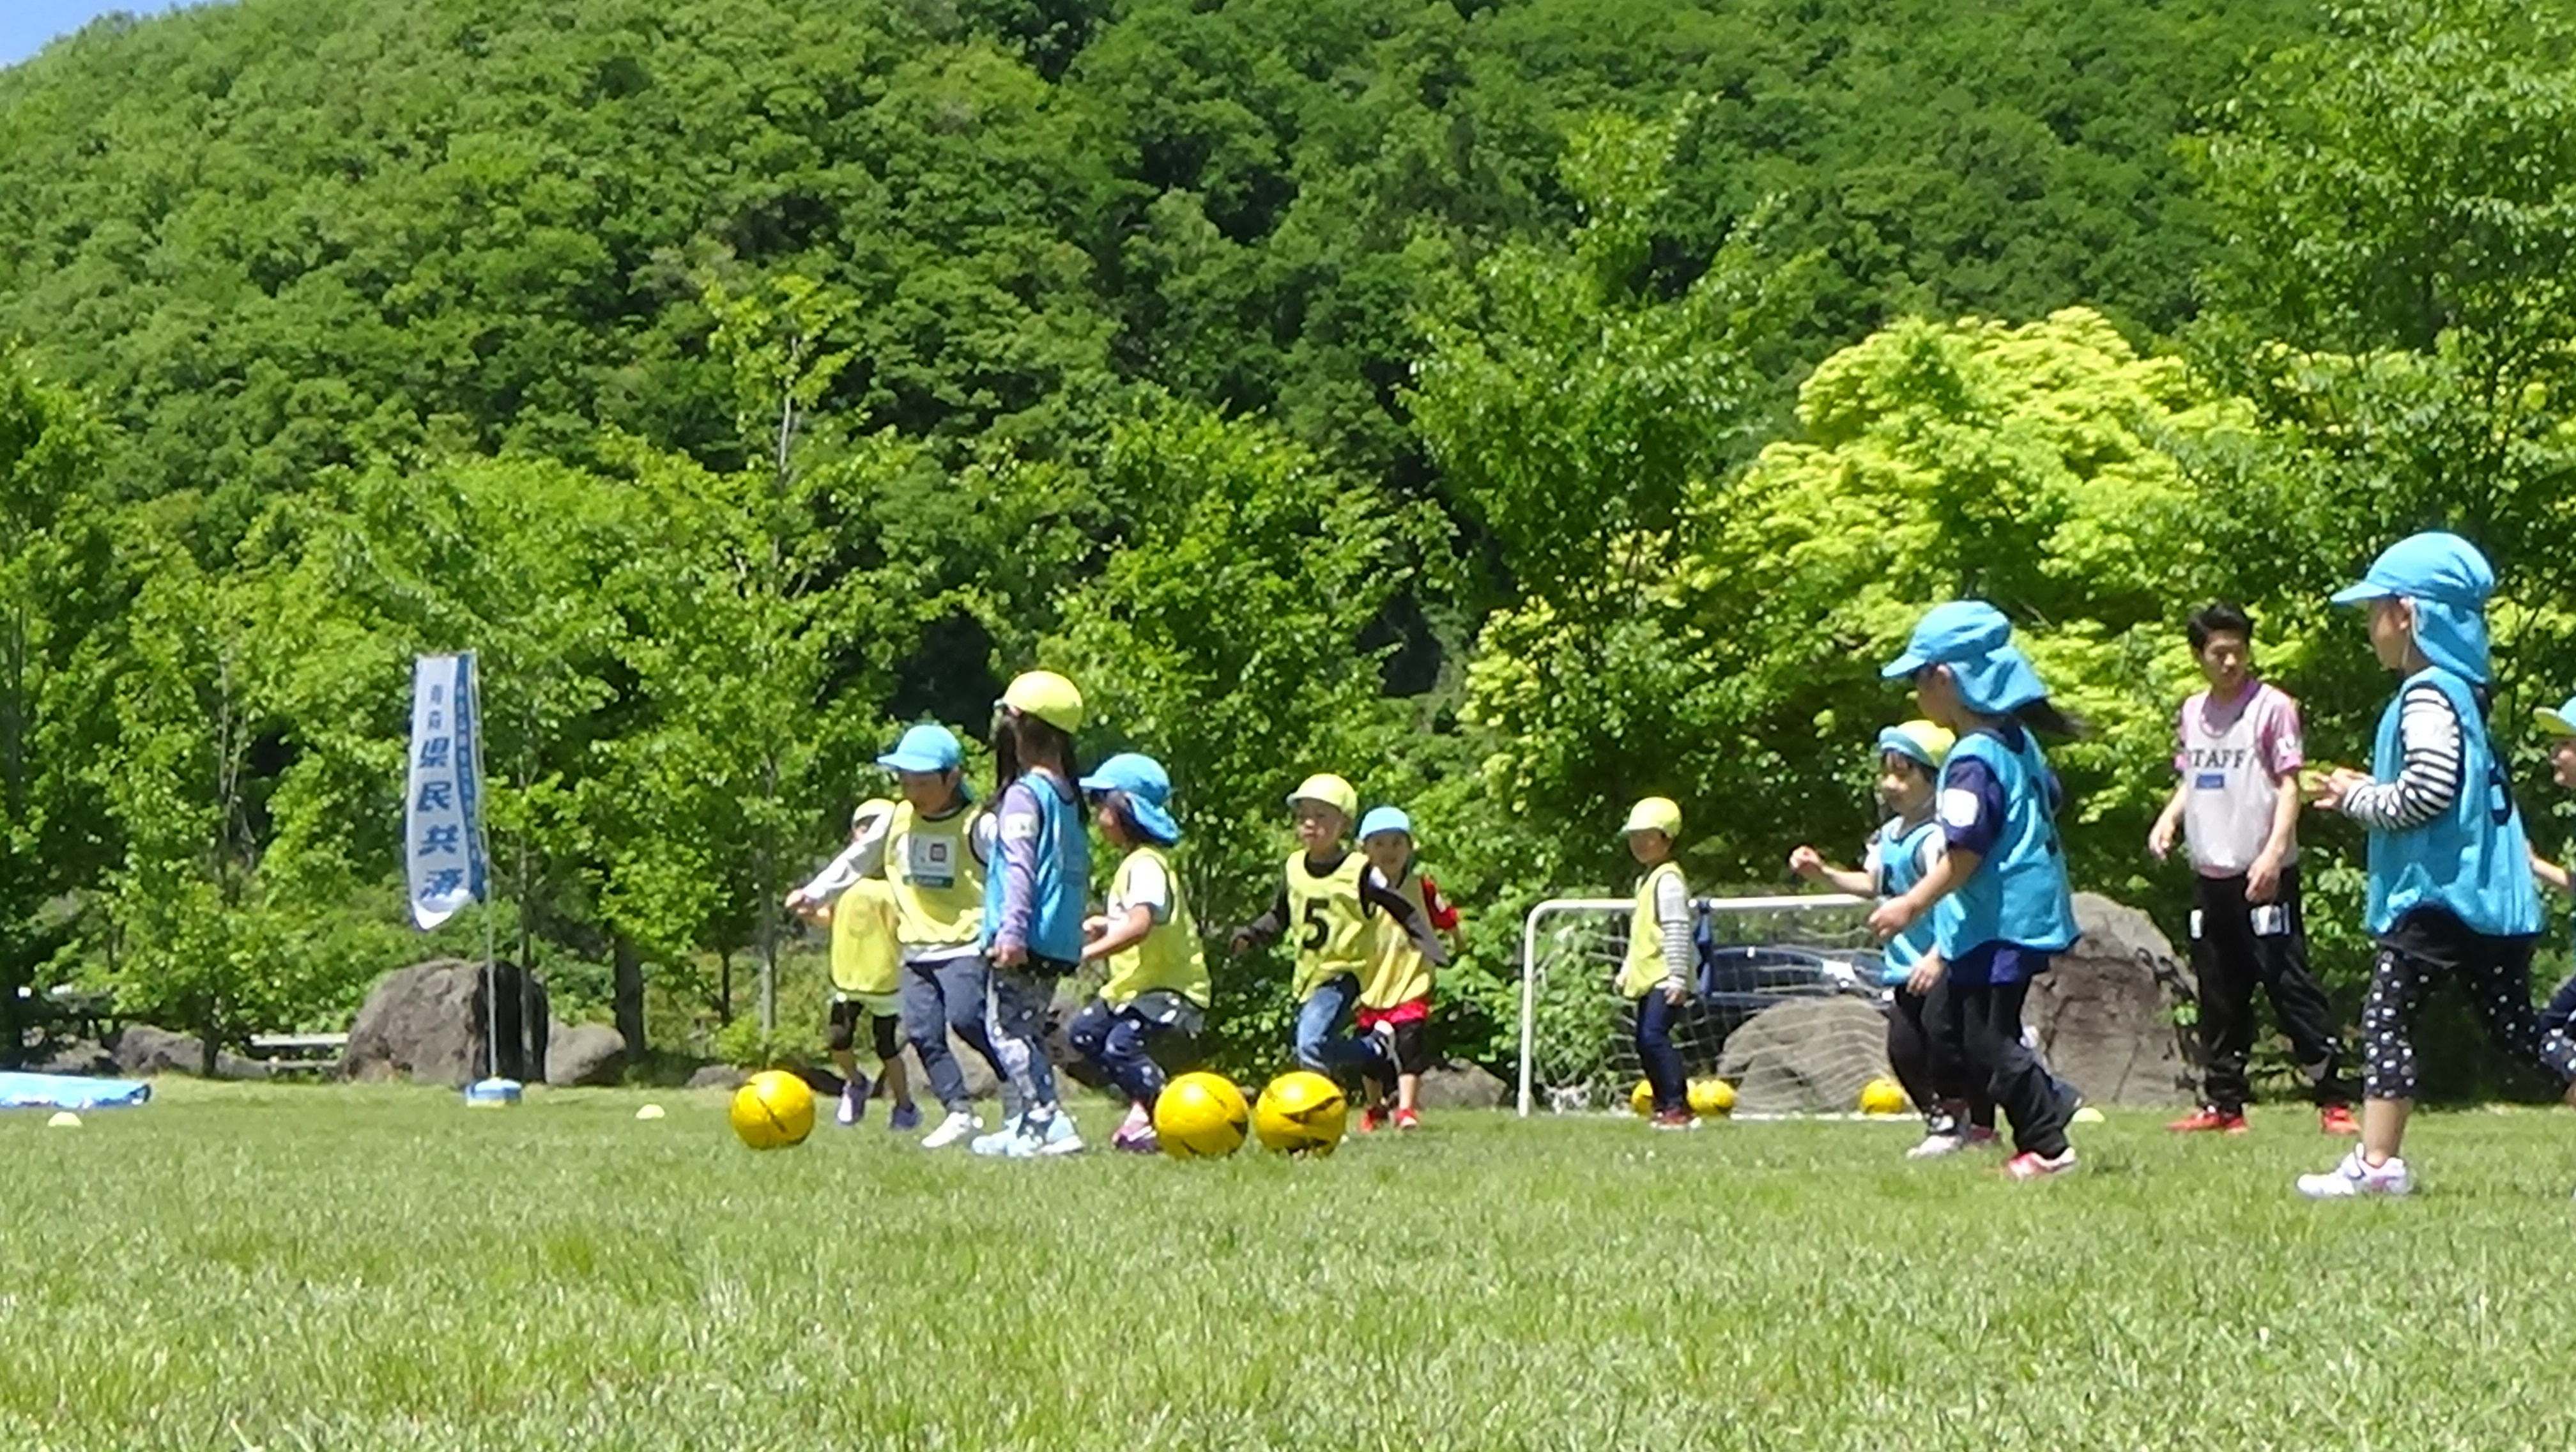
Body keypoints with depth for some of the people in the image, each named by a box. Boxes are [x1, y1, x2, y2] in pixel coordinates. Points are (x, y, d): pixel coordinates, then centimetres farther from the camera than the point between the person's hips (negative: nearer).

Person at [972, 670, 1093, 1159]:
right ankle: (1030, 1124, 22)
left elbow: (1020, 868, -20)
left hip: (1026, 942, -9)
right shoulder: (1068, 795, 16)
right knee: (1027, 1030, 18)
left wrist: (1012, 932, -26)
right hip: (1061, 945, 9)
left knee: (1008, 1027, -8)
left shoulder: (1024, 794, -11)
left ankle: (1048, 1122, -17)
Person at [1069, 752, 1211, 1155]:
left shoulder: (1146, 865, -21)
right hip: (1138, 984, 11)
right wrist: (1104, 925, 9)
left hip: (1172, 986, -11)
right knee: (1084, 1031, 16)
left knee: (1122, 1042, -27)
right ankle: (1144, 1106, 19)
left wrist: (1089, 953, -39)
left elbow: (1139, 925, -37)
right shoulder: (1134, 861, 13)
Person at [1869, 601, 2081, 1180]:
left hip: (1996, 929, -10)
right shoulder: (2018, 743, 11)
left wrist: (1912, 905, -17)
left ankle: (2047, 1146, -1)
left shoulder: (1972, 762, -19)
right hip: (2025, 912, 10)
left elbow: (1965, 853, -24)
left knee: (1988, 1040, -4)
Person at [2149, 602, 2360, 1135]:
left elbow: (2288, 787, -9)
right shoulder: (2192, 712, 13)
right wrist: (2167, 819, 5)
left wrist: (2273, 853, -19)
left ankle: (2334, 1099, -4)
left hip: (2264, 876, -6)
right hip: (2210, 873, 6)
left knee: (2290, 985, -7)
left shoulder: (2272, 706, -6)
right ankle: (2223, 1103, 17)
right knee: (2219, 995, 10)